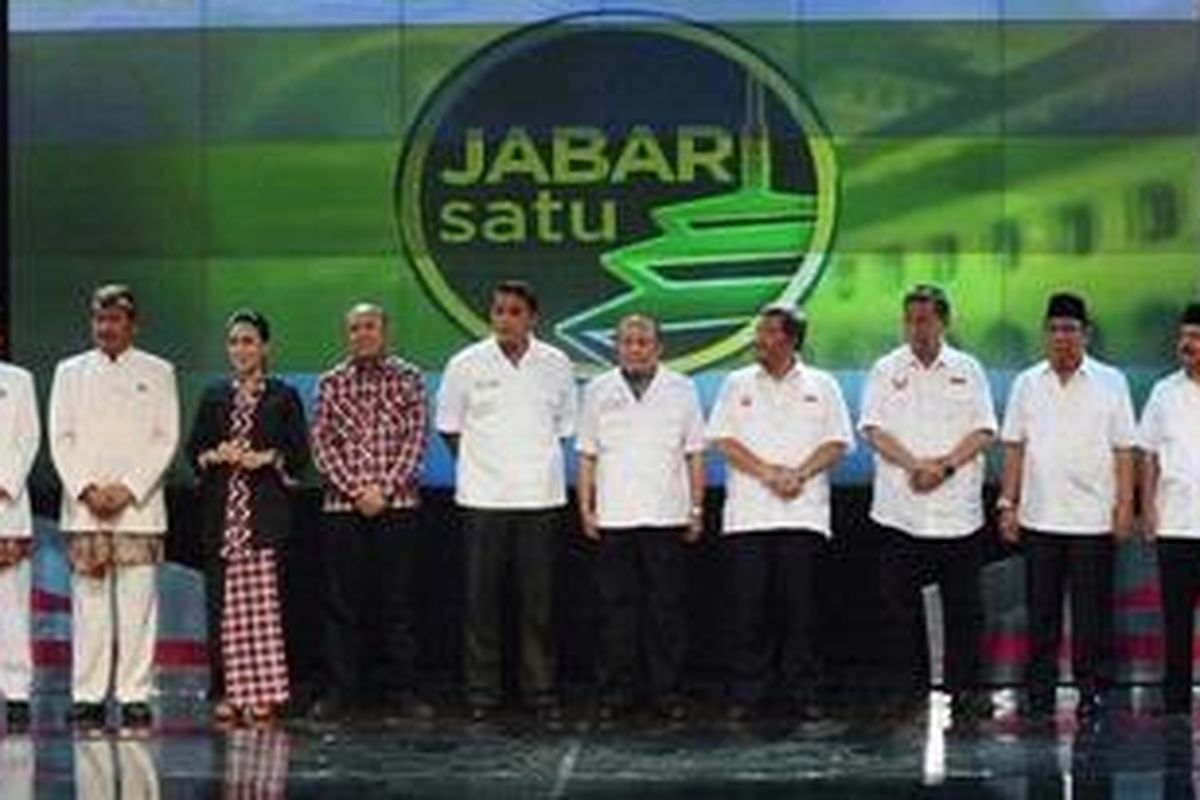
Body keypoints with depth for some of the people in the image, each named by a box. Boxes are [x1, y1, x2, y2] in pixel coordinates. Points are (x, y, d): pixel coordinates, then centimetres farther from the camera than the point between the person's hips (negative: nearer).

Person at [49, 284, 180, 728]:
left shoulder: (157, 373, 10)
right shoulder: (70, 372, 14)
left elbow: (166, 438, 3)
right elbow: (60, 438, 7)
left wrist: (128, 489, -8)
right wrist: (86, 490, -7)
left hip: (139, 506, -1)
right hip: (83, 507, 1)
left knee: (137, 605, -5)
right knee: (88, 604, -2)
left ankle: (135, 697, -2)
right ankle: (87, 697, 2)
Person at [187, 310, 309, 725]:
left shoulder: (283, 396, 6)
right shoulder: (214, 396, 14)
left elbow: (301, 453, 2)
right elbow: (193, 450, 13)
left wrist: (267, 458, -13)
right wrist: (214, 457, -7)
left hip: (266, 512, -3)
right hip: (220, 510, 3)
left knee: (263, 599, -7)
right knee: (223, 601, -1)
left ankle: (263, 693, -3)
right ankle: (229, 691, 3)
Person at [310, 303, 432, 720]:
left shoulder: (408, 379, 5)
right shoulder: (331, 383, 8)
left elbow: (416, 440, -1)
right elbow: (321, 443, 2)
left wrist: (385, 489, -10)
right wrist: (354, 489, -9)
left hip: (397, 503, -1)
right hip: (342, 505, 1)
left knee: (397, 600, 1)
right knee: (345, 602, 3)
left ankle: (401, 689, 7)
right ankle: (344, 690, 9)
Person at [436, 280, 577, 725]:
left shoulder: (555, 365, 4)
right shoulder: (467, 364, 1)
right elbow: (448, 426, 11)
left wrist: (540, 460, 7)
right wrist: (476, 464, 7)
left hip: (540, 496, 1)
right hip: (483, 497, -1)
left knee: (538, 600, 2)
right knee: (483, 598, 2)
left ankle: (542, 693, 8)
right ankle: (482, 694, 9)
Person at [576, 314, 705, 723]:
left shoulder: (681, 390, 8)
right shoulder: (598, 391, 9)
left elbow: (694, 454, 9)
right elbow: (587, 455, 10)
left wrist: (697, 509, 3)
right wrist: (586, 508, 3)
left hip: (668, 517, 0)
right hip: (614, 519, 0)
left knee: (668, 609, 1)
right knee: (617, 608, 3)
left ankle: (667, 692, 7)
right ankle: (615, 693, 9)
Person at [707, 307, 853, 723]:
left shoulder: (821, 386, 9)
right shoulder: (737, 384, 11)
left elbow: (837, 443, 4)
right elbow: (723, 440, 3)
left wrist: (798, 474, -11)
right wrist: (767, 472, -10)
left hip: (803, 513, -1)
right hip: (747, 514, 1)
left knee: (799, 606, 0)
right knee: (747, 606, -1)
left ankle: (802, 693, 6)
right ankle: (746, 693, 5)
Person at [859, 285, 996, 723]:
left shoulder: (967, 370, 8)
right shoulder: (886, 370, 7)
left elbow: (983, 432, 2)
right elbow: (874, 430, -2)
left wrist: (946, 465, -13)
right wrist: (914, 465, -15)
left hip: (958, 510, 0)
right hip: (899, 510, 0)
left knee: (963, 605, 1)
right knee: (901, 604, 2)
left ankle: (964, 688, 8)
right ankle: (909, 687, 11)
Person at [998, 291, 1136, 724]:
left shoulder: (1110, 383, 2)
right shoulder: (1027, 383, 8)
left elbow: (1124, 450, 1)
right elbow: (1014, 448, 9)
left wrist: (1125, 506, -5)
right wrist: (1008, 503, 3)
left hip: (1093, 520, -2)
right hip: (1038, 518, 2)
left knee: (1092, 613, 1)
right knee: (1041, 611, 6)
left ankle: (1092, 691, 9)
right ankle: (1040, 692, 13)